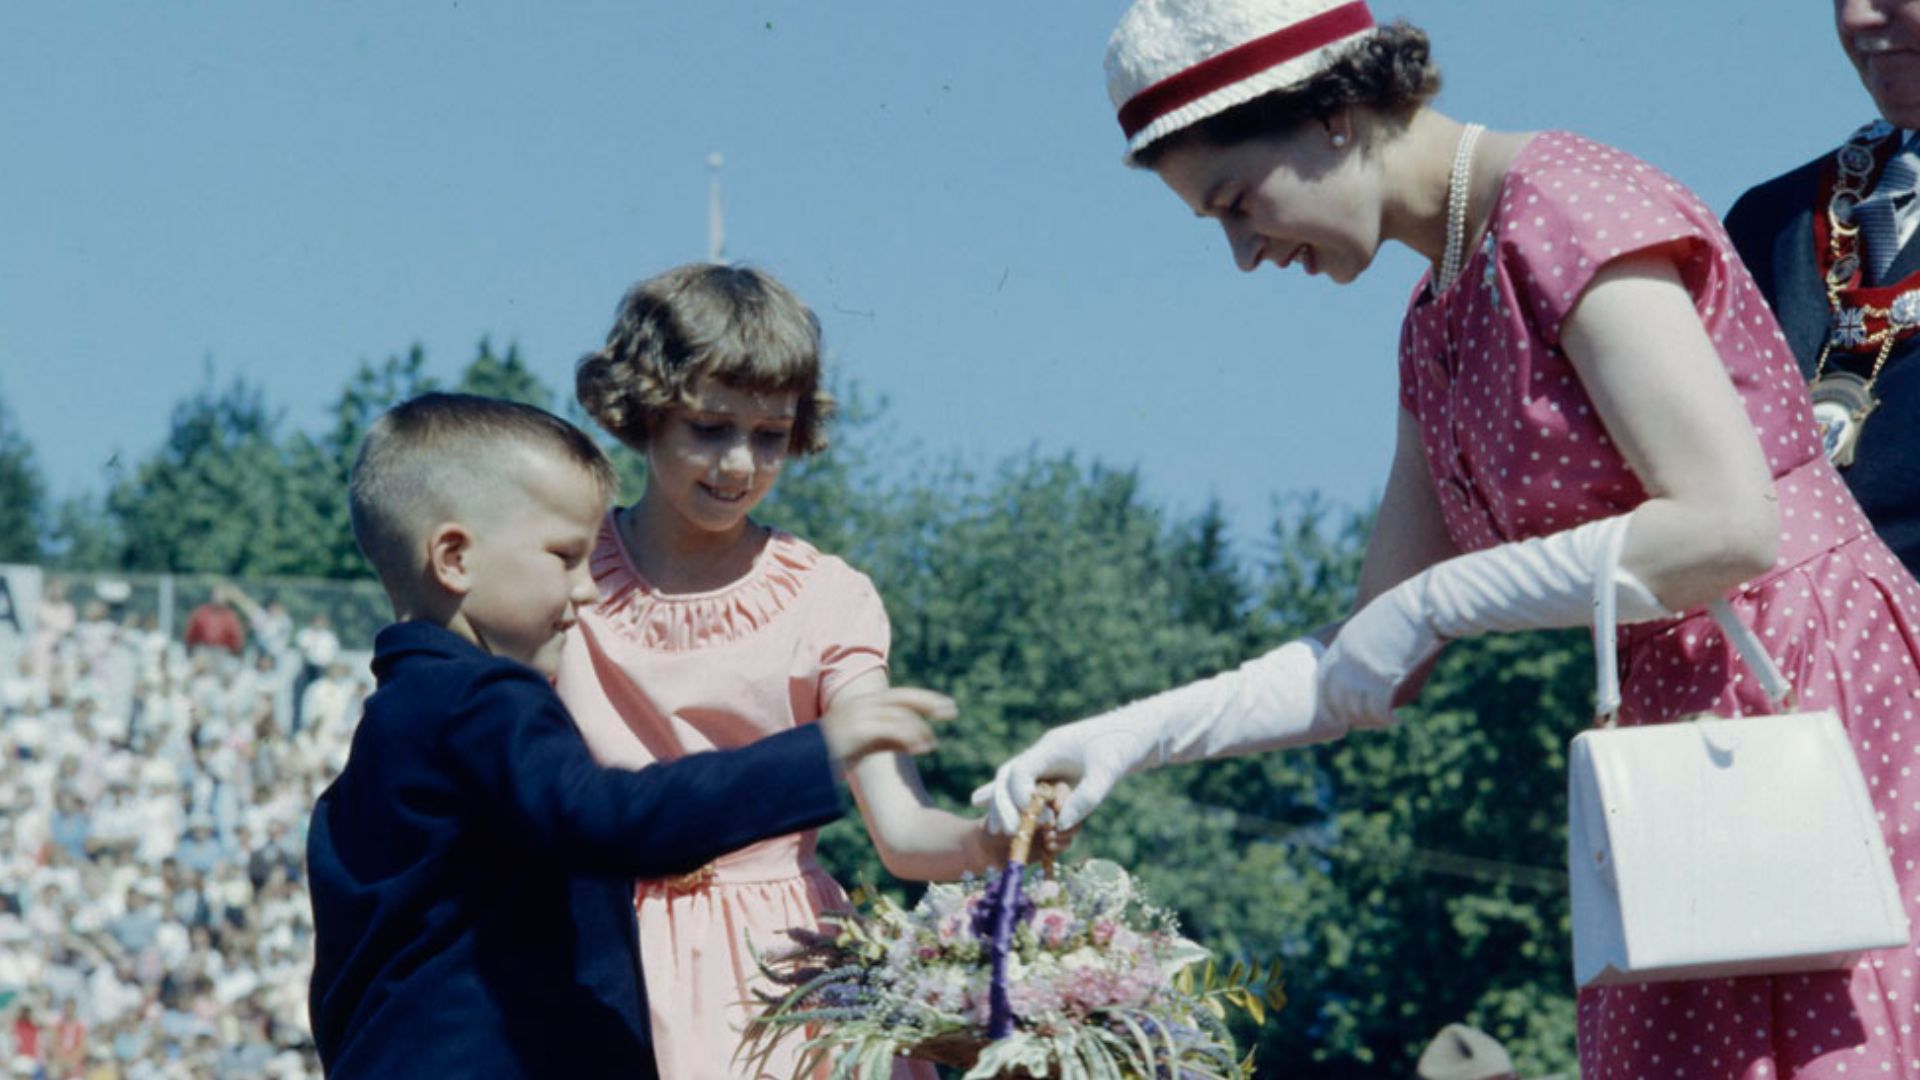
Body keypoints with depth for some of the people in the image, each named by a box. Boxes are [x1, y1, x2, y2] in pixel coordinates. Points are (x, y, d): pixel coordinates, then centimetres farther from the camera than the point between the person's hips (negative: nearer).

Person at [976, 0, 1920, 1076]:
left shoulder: (1571, 206, -12)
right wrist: (1132, 735, 5)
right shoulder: (1438, 322, 15)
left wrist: (1437, 600, -13)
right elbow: (1373, 671, 16)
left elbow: (1729, 526, -20)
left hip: (1814, 701, -8)